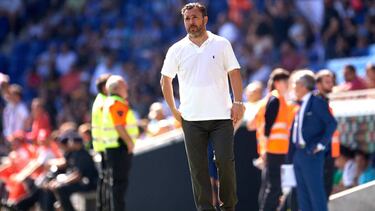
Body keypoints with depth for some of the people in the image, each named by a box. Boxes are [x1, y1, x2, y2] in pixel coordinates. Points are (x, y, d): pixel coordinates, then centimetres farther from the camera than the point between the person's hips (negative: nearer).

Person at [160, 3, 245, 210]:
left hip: (221, 116, -1)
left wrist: (238, 103, -6)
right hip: (192, 119, 1)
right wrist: (174, 110, 9)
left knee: (225, 161, -9)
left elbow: (234, 74, 4)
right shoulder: (177, 50, 5)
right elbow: (165, 80, 14)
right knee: (198, 167, -1)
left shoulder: (221, 44, 3)